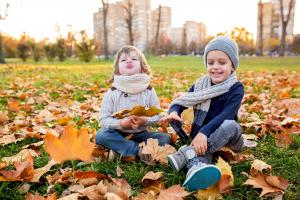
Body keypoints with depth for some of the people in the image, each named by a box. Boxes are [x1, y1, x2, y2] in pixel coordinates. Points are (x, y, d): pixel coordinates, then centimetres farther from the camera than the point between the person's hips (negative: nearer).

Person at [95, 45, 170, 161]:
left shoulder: (149, 91, -4)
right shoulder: (112, 92, -8)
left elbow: (158, 115, -2)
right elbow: (103, 119, -8)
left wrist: (145, 121, -22)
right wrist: (120, 123, -24)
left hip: (141, 134, 2)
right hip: (119, 135, -1)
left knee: (165, 138, -18)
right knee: (101, 136, -28)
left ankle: (121, 150, -25)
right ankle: (140, 151, -27)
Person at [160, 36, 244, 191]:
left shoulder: (236, 88, -9)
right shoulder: (201, 85, 4)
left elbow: (226, 115, -24)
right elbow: (180, 101, 0)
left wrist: (205, 132, -39)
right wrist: (174, 112, -26)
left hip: (227, 137, -1)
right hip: (202, 137, 2)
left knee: (231, 125, -37)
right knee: (202, 149, -34)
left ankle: (187, 153, -43)